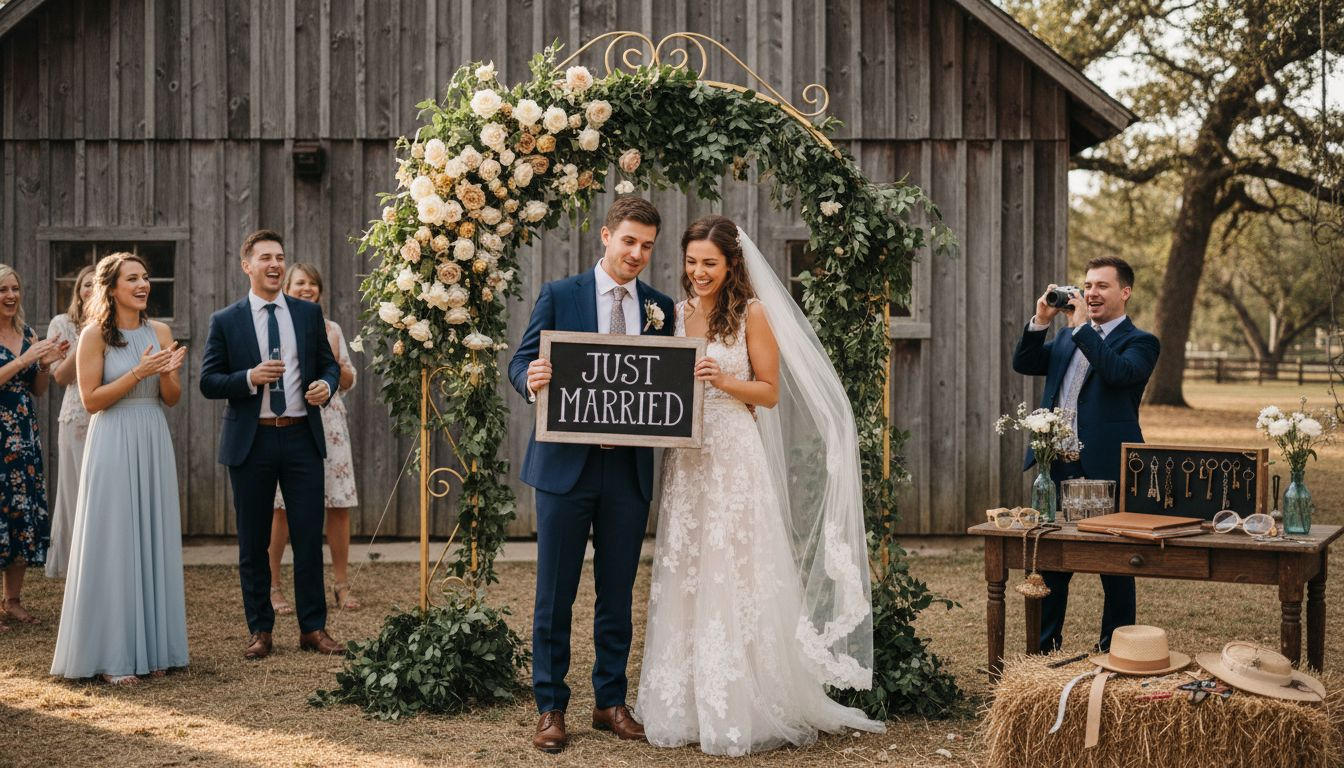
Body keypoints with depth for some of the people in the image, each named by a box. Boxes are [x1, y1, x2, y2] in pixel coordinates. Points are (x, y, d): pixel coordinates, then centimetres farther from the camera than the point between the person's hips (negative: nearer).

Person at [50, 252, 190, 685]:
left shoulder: (160, 332, 8)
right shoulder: (96, 334, -5)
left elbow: (172, 399, 11)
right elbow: (91, 399, -9)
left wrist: (167, 373, -10)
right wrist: (138, 372, -17)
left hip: (154, 443, 5)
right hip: (113, 443, -5)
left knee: (155, 541, 8)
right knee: (114, 545, -1)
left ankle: (152, 646, 17)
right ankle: (112, 656, 6)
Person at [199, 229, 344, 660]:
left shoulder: (309, 314, 8)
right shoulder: (225, 321, 2)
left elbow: (329, 364, 12)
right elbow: (208, 382, -1)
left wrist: (326, 385, -10)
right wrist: (250, 378, -17)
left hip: (302, 437, 1)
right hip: (251, 442, -1)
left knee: (309, 538, 2)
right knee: (253, 544, 7)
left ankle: (313, 628, 12)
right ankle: (260, 630, 17)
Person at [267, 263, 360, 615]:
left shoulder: (331, 330, 14)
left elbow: (348, 382, 15)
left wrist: (335, 359, -3)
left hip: (329, 423, 4)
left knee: (339, 503, 0)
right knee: (282, 506, -5)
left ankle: (342, 584, 9)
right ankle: (272, 586, 4)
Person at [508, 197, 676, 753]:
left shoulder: (660, 307, 9)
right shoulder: (559, 295, 1)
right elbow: (520, 363, -1)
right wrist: (531, 379, -24)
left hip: (630, 470, 3)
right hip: (567, 464, -3)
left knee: (618, 593, 11)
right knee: (555, 594, 3)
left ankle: (611, 702, 23)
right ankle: (551, 708, 12)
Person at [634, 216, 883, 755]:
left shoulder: (752, 314, -3)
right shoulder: (677, 312, 11)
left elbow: (770, 392, -4)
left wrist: (724, 381, -19)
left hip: (735, 460, -5)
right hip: (685, 460, 5)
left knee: (732, 579, -3)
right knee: (682, 580, 6)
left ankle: (735, 713, 6)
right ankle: (682, 707, 16)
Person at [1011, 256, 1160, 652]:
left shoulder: (1139, 342, -3)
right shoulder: (1067, 337, 17)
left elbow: (1119, 372, -23)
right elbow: (1024, 363, 10)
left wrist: (1082, 326, -19)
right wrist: (1041, 320, -3)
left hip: (1106, 470, -6)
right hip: (1058, 466, 6)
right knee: (1049, 560, 12)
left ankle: (1115, 650, 16)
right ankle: (1043, 646, 22)